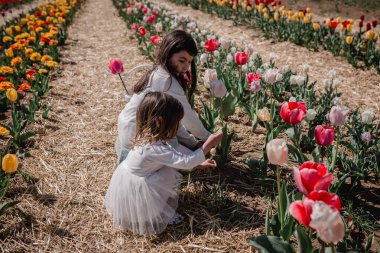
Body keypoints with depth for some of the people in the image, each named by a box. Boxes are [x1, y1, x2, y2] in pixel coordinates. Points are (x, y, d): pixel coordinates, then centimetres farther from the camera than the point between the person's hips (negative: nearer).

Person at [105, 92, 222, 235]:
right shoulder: (154, 148, -33)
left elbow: (176, 155, 5)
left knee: (169, 166, 5)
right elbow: (184, 161, -29)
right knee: (170, 174, -10)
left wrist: (198, 164, 2)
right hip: (133, 190, -8)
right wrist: (208, 145, -23)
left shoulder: (149, 137, -5)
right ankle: (162, 215, 5)